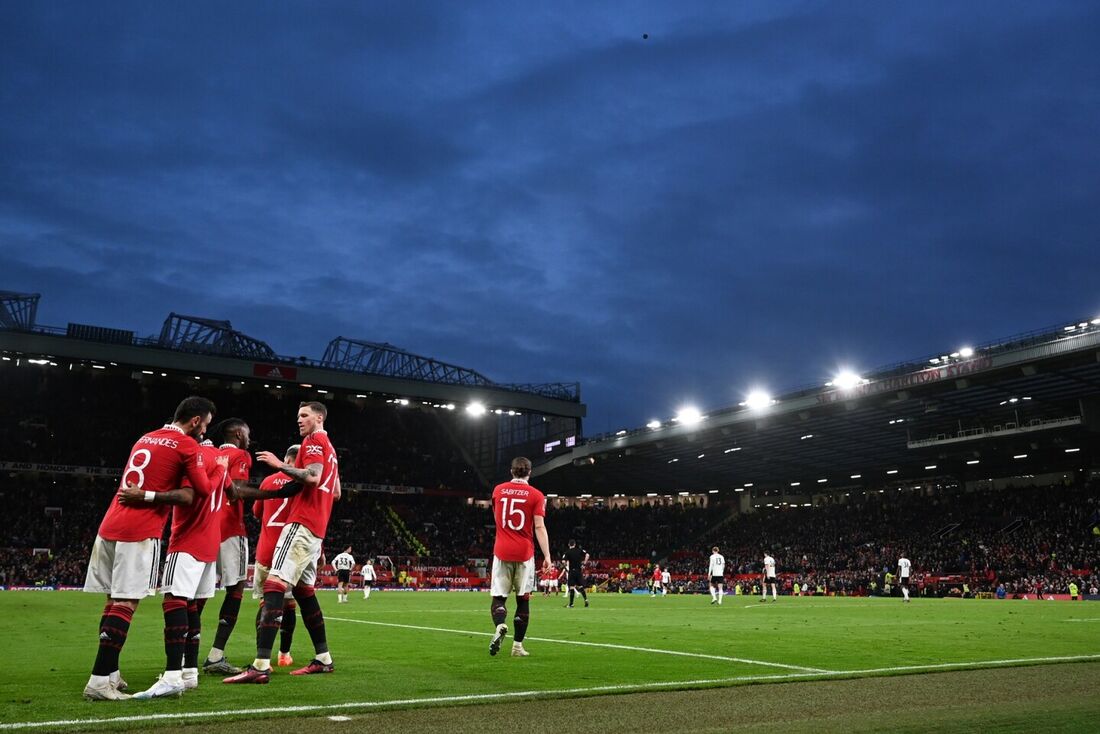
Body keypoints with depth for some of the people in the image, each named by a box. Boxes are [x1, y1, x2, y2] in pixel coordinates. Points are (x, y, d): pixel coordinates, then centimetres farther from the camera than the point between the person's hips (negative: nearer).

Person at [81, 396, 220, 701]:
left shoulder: (146, 438, 19)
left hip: (110, 526, 8)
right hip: (140, 532, -8)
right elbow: (203, 488, -5)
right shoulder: (186, 444, -5)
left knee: (114, 600, 12)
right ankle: (99, 681, -10)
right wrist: (204, 464, 12)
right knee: (125, 603, -7)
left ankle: (109, 674, 17)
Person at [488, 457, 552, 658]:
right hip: (524, 553, -1)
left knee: (498, 597, 7)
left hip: (502, 552, 1)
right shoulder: (536, 495, -2)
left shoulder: (498, 490, 7)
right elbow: (539, 527, -9)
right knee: (523, 599, 9)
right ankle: (518, 645, 10)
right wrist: (547, 556, -7)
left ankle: (500, 626, -23)